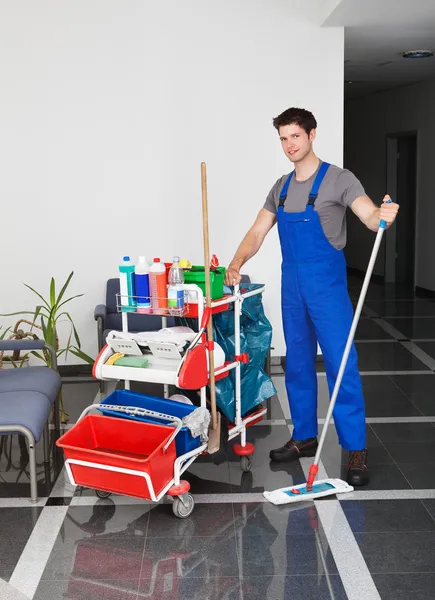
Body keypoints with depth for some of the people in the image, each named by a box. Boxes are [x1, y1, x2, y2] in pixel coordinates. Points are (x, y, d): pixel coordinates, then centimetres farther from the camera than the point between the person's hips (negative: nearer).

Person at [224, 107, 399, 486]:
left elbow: (370, 216, -19)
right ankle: (305, 438, 25)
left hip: (327, 284, -6)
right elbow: (258, 232, 12)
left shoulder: (338, 179, -6)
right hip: (292, 285, 6)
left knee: (342, 365, -6)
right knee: (297, 365, 12)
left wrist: (384, 215, -43)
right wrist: (236, 264, -6)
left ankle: (356, 450, 1)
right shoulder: (282, 187, 13)